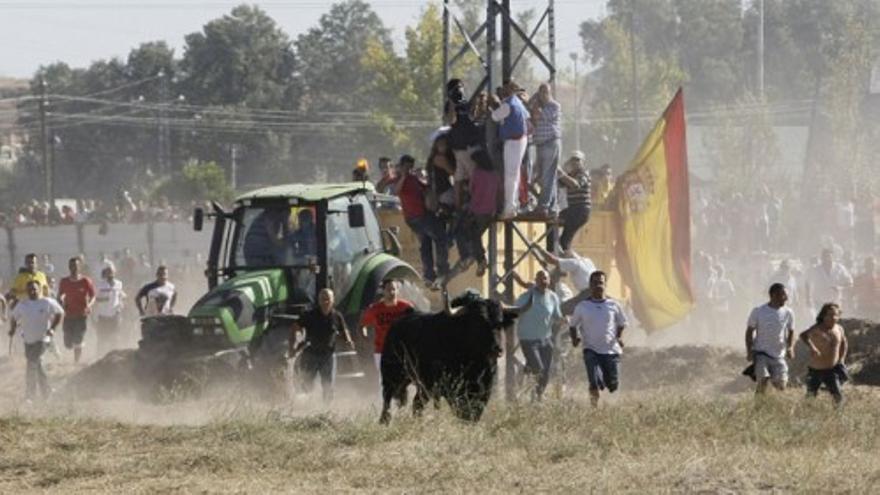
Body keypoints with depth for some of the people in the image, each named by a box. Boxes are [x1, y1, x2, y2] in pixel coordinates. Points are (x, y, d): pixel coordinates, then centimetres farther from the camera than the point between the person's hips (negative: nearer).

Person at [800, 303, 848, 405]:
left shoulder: (839, 329, 0)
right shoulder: (818, 329, -17)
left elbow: (844, 343, 20)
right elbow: (803, 335, -33)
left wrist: (841, 360, 11)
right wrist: (811, 347, -50)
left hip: (831, 370, 3)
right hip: (815, 370, -3)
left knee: (838, 396, -7)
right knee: (811, 396, 5)